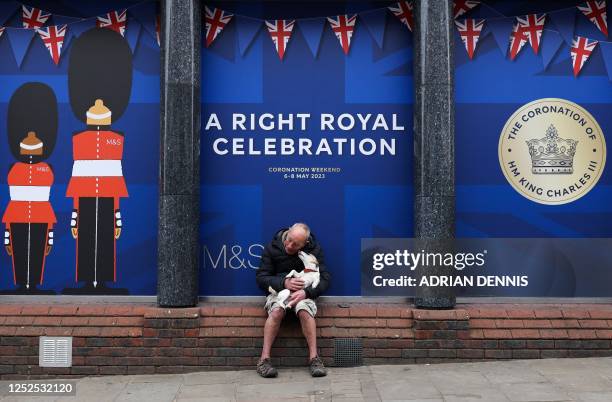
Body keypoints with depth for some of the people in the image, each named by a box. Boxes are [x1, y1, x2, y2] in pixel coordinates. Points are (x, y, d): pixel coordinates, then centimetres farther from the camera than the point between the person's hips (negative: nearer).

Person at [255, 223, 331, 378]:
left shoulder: (314, 250, -3)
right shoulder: (272, 248, -4)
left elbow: (324, 279, -6)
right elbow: (261, 278, -5)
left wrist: (306, 292, -24)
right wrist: (284, 283, -23)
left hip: (304, 293, 0)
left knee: (305, 311, -33)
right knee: (277, 311, -33)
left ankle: (314, 358, -26)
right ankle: (264, 359, -28)